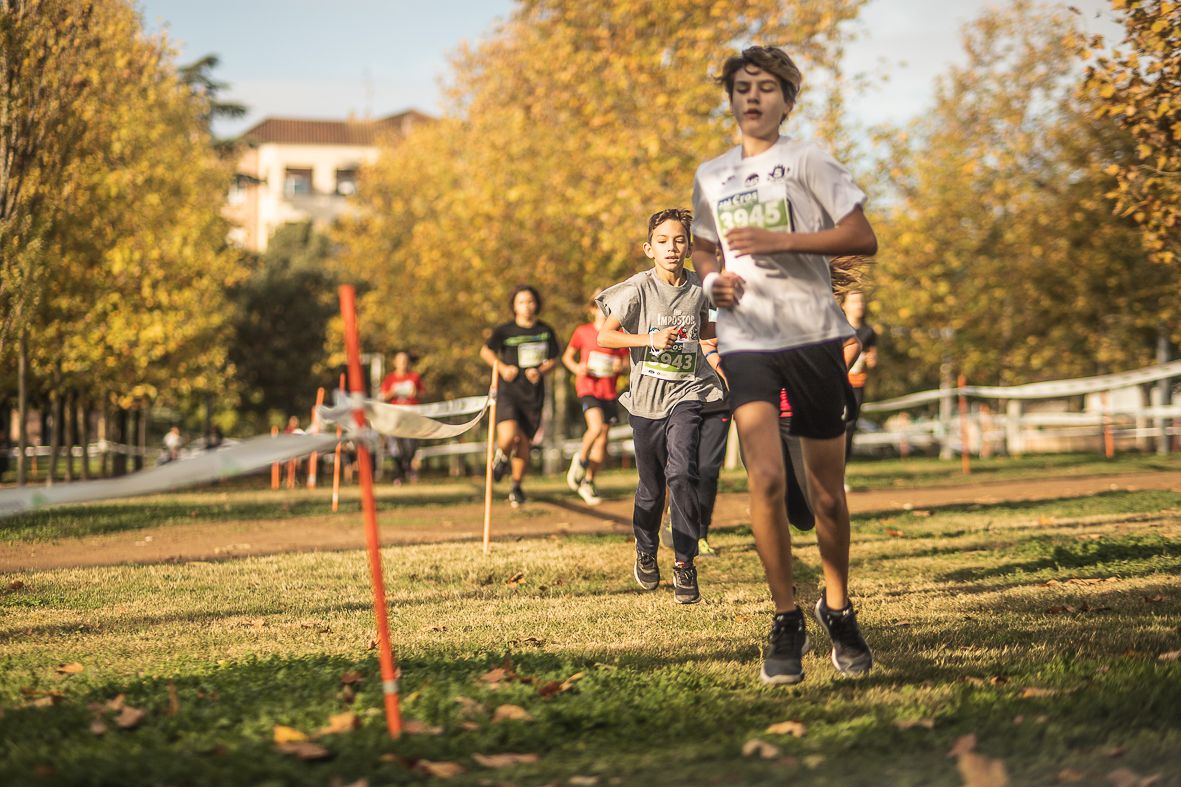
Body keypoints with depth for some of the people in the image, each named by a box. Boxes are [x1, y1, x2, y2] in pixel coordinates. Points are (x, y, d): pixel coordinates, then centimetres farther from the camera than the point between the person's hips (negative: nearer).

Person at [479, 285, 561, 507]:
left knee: (524, 443, 6)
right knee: (508, 436, -23)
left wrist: (540, 372, -8)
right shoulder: (505, 331, -2)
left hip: (533, 394, 3)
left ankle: (516, 487, 25)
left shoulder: (546, 332, 5)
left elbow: (553, 360, 13)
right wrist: (502, 368, -5)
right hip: (508, 391, -3)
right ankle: (502, 457, 14)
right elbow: (486, 351, 12)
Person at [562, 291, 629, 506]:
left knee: (602, 440, 6)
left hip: (609, 391, 3)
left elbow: (626, 362, 13)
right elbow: (567, 356, 11)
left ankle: (588, 482, 21)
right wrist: (576, 368, -9)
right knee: (596, 427, -26)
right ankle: (580, 459, 2)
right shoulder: (582, 331, 1)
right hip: (587, 386, -3)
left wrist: (621, 367, -11)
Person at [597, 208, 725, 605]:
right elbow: (604, 336, -8)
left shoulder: (699, 289, 1)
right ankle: (645, 551, 38)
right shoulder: (638, 289, -8)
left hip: (687, 391, 0)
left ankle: (685, 564, -14)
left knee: (682, 472, -21)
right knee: (651, 487, 11)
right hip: (647, 396, 0)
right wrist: (651, 339, -18)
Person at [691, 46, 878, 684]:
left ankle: (837, 608, 28)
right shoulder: (710, 177, 15)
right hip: (746, 342, 2)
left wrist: (780, 239, -14)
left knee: (827, 494, 4)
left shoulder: (807, 162, 1)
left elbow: (863, 238, -5)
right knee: (766, 479, -17)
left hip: (815, 336, -2)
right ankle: (786, 621, -3)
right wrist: (713, 279, 6)